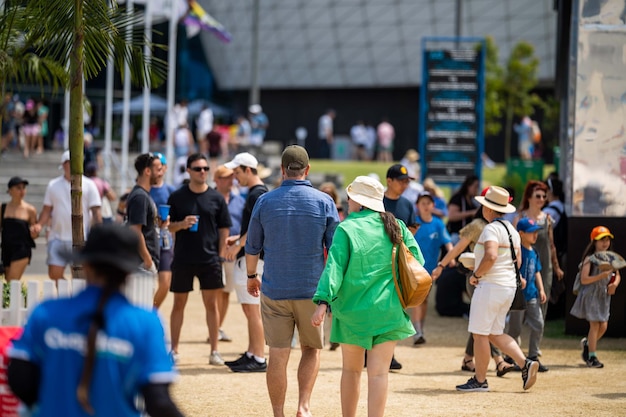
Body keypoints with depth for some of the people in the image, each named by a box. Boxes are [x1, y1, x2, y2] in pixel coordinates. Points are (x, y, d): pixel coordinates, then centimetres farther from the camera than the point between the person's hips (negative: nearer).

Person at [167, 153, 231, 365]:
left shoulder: (216, 198, 3)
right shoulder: (177, 197, 2)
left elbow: (224, 229, 7)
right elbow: (168, 226, 5)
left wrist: (220, 256, 0)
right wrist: (182, 224, -16)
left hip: (209, 259, 0)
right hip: (182, 259, 0)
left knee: (212, 304, 2)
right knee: (179, 304, 6)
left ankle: (214, 351, 7)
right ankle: (174, 350, 14)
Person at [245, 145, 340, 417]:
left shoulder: (265, 201, -1)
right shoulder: (324, 202, -4)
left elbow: (252, 247, 6)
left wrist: (251, 276, 23)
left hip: (274, 290, 0)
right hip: (312, 289, 0)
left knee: (278, 355, 4)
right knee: (311, 349, 15)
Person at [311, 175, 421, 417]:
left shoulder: (347, 229, -8)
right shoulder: (396, 227, 3)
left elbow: (334, 268, -16)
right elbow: (417, 261, 6)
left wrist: (323, 302, -19)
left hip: (353, 309, -2)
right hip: (388, 310, 2)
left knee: (351, 369, 14)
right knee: (379, 372, -1)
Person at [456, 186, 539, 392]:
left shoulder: (491, 229, -13)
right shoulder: (512, 230, 15)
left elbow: (491, 256, -29)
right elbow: (517, 261, 18)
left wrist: (476, 275, -15)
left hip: (490, 285, -9)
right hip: (509, 286, 9)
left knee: (480, 333, -2)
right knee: (495, 333, 15)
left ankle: (480, 380, 1)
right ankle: (525, 363, 0)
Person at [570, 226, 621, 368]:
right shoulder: (590, 258, -11)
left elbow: (617, 275, 16)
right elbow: (584, 279, -17)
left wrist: (615, 284, -6)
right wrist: (601, 276, -26)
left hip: (604, 295, 6)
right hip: (591, 294, -6)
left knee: (603, 325, 4)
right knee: (595, 324, -4)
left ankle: (588, 343, 32)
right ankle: (592, 357, 6)